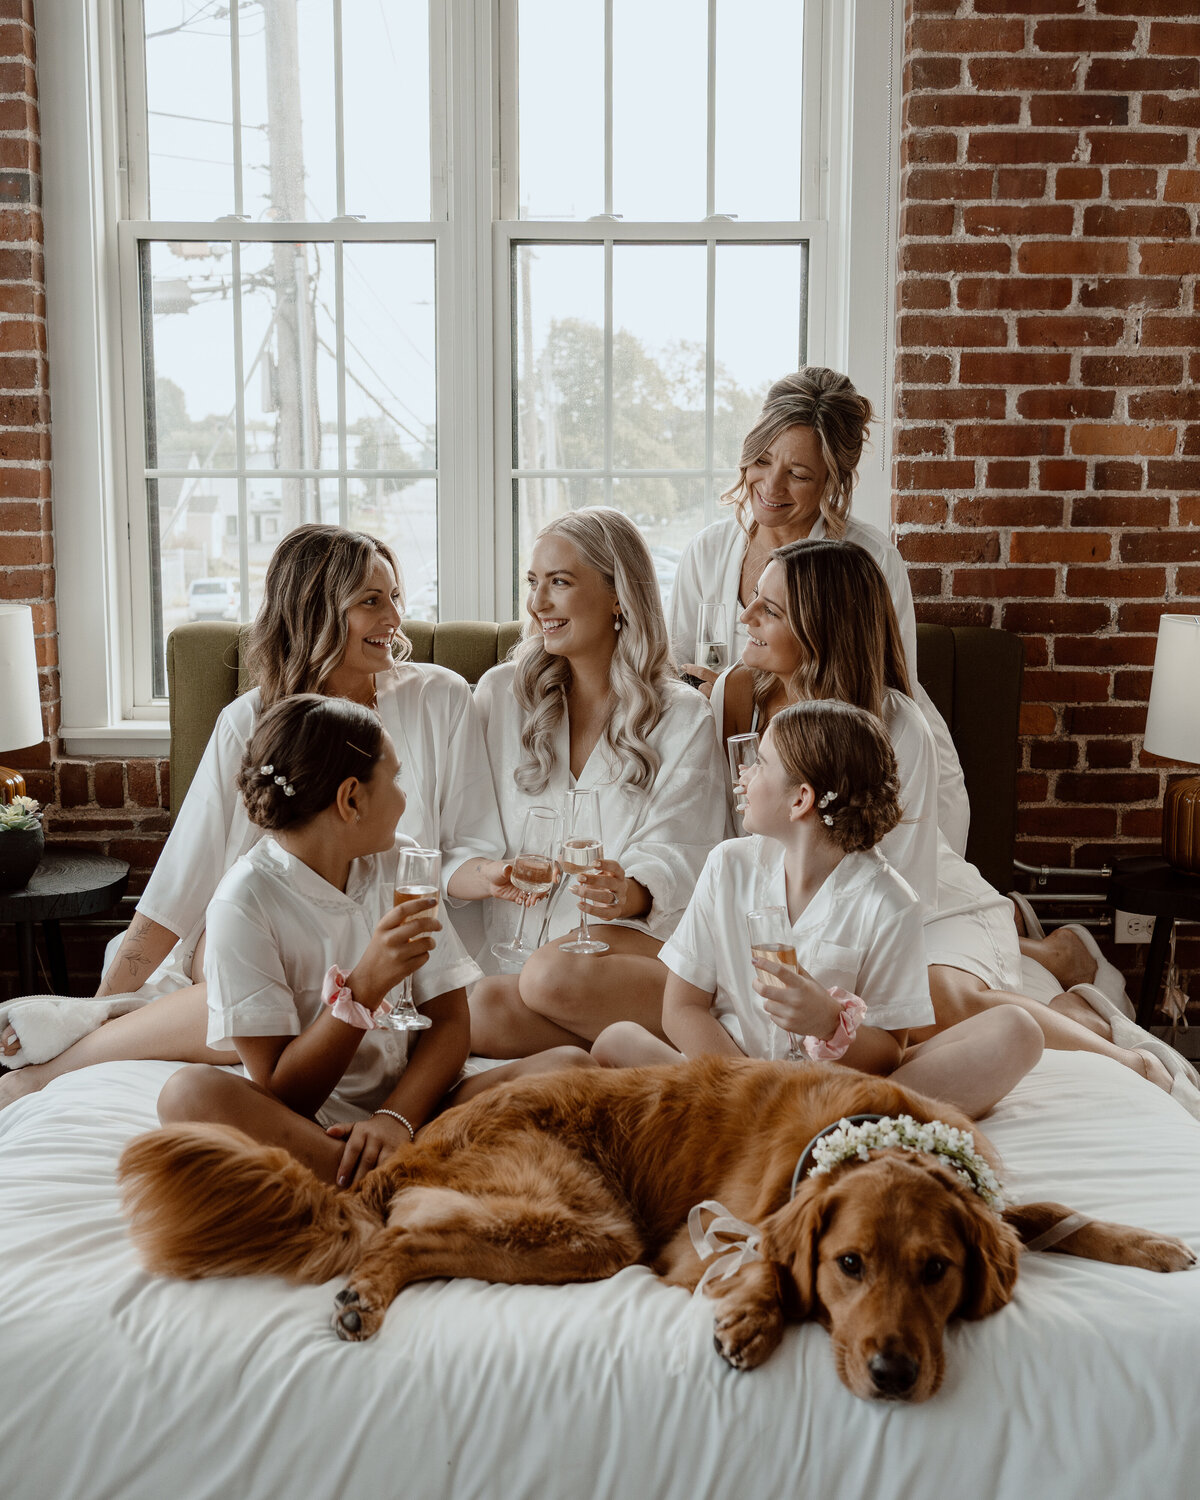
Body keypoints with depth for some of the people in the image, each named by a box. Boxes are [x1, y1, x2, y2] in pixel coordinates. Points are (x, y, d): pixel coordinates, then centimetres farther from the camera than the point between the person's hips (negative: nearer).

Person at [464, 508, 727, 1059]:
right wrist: (485, 874, -14)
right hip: (513, 944, 2)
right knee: (482, 1013, -32)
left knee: (556, 975, -36)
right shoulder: (500, 694, 13)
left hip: (640, 946, -2)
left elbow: (678, 862, -1)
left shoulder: (682, 718, 6)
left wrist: (629, 894, -24)